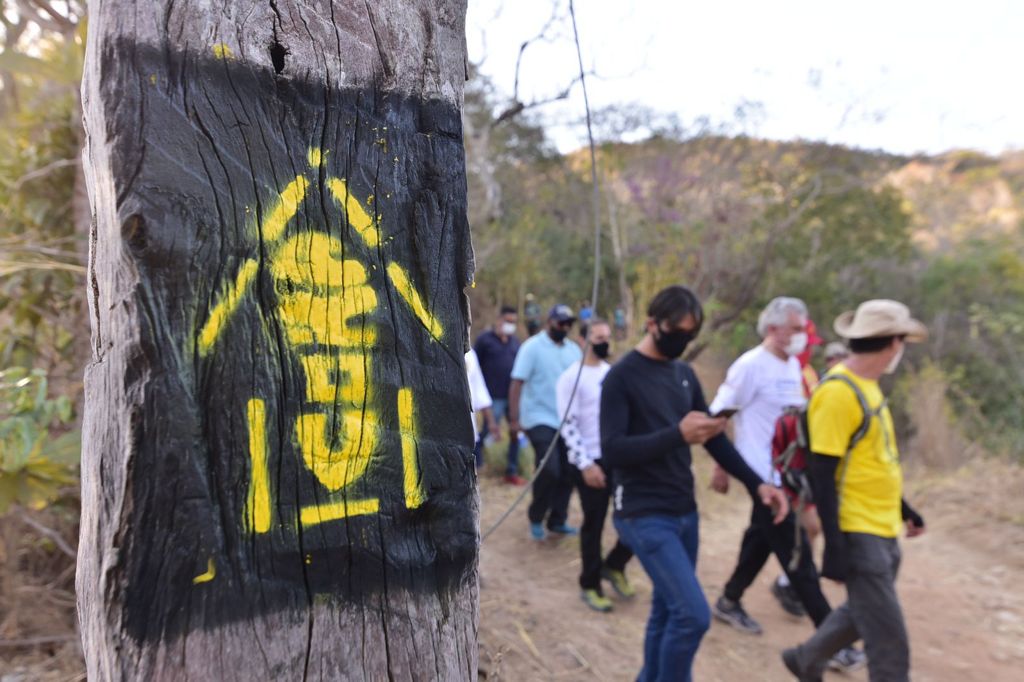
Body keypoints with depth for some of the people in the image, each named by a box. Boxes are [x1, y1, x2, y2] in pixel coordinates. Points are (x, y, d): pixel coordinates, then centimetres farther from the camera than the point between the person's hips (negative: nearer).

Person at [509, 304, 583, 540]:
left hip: (567, 421, 6)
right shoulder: (532, 346, -6)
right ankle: (536, 517, 9)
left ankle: (557, 520, 22)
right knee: (549, 470, -14)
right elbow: (517, 383, -11)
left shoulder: (574, 350, 9)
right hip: (540, 419, -5)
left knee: (568, 472, 5)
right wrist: (514, 419, -17)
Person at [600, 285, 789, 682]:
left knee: (667, 611, 14)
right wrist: (678, 434, -28)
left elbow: (714, 439, 14)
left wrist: (756, 483, 3)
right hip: (644, 516, -7)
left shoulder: (685, 374, 10)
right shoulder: (622, 377, -11)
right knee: (693, 614, -12)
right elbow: (612, 450, -19)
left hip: (684, 513, 7)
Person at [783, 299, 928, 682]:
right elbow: (822, 474, -22)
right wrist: (835, 547, -23)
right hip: (859, 535, -10)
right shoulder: (838, 392, -21)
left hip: (883, 531, 10)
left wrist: (902, 508, 24)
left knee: (863, 614, 24)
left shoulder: (867, 386, 9)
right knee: (890, 643, 0)